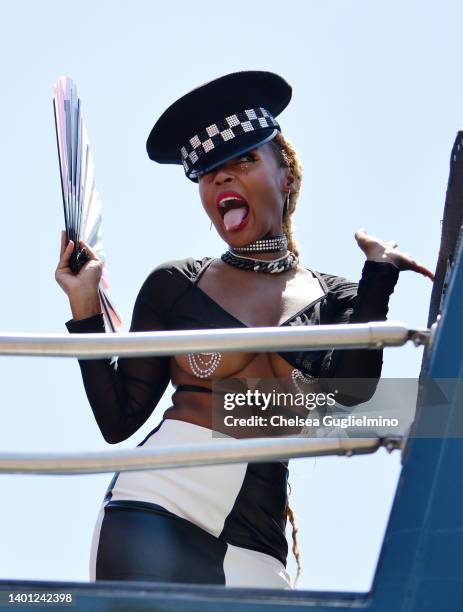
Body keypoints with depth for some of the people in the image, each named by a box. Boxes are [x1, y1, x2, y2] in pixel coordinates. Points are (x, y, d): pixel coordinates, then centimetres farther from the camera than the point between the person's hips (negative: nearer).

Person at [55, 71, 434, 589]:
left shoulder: (336, 301, 10)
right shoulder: (174, 285, 7)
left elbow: (352, 391, -10)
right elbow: (118, 421, 6)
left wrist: (378, 275, -9)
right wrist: (85, 307, -1)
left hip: (255, 548, 1)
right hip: (154, 513, -1)